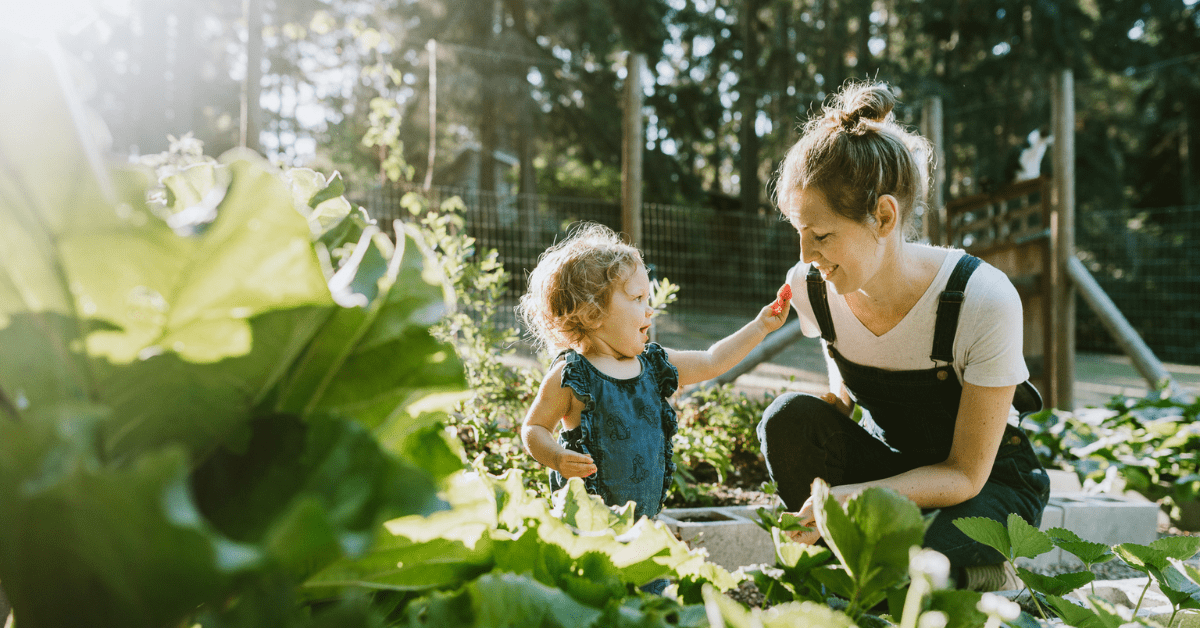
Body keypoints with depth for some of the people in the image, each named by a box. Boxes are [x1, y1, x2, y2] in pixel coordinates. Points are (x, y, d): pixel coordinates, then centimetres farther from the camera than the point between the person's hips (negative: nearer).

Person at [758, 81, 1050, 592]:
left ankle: (991, 583, 2)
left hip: (989, 482, -3)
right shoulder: (809, 288, -16)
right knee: (789, 417, -25)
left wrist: (859, 495, -39)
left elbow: (966, 473, -23)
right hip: (890, 465, 4)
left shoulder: (984, 300, -29)